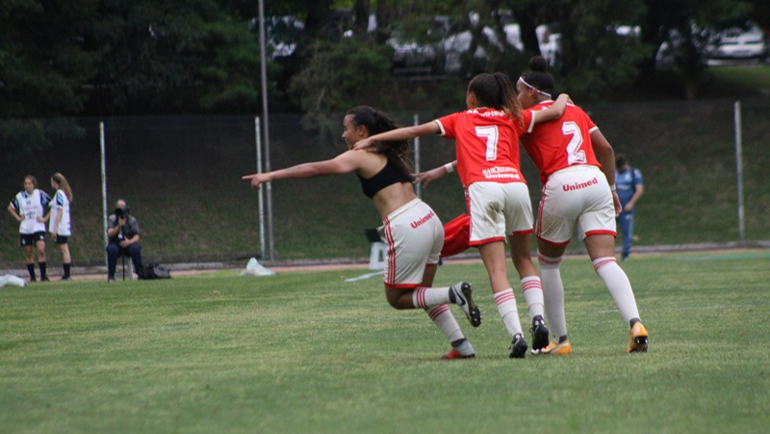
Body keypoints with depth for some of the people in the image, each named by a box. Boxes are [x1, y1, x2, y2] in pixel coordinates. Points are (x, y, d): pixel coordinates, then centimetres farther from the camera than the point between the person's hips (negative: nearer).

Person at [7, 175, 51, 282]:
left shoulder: (40, 195, -4)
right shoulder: (20, 196, 4)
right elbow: (10, 208, 19)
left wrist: (45, 218, -3)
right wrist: (18, 217, 7)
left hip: (38, 228, -3)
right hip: (25, 229, 3)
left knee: (41, 250, -17)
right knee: (28, 253, 4)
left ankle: (43, 275, -11)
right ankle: (32, 276, 14)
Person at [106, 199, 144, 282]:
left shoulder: (132, 220, 5)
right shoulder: (111, 219, 4)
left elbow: (137, 236, -3)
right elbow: (110, 234, -12)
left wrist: (129, 241, -24)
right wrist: (119, 226, -27)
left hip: (129, 244, 1)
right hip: (116, 244, -1)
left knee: (135, 248, -33)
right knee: (112, 249, -35)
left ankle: (140, 273, -22)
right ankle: (110, 275, -24)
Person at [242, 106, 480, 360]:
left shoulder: (359, 156, -3)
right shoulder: (388, 154, 20)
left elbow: (317, 169, -11)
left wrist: (271, 175, -13)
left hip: (406, 229, -8)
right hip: (429, 219, 8)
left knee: (396, 298, 7)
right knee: (421, 293, 21)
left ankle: (455, 293, -11)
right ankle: (463, 346, 13)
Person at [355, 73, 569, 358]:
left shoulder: (461, 120, 24)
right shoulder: (513, 118, 27)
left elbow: (417, 130, 20)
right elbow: (555, 111, 27)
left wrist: (372, 139, 26)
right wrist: (563, 99, 51)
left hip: (482, 187, -2)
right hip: (515, 183, 2)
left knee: (497, 269, -5)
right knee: (523, 258, 19)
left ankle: (516, 335, -20)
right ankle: (538, 319, -2)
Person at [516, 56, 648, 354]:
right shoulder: (575, 111, 24)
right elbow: (606, 149, 23)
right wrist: (612, 190, 29)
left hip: (561, 185, -4)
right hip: (596, 181, 4)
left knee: (547, 263, 14)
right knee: (605, 261, -4)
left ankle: (560, 340, 13)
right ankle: (634, 323, -27)